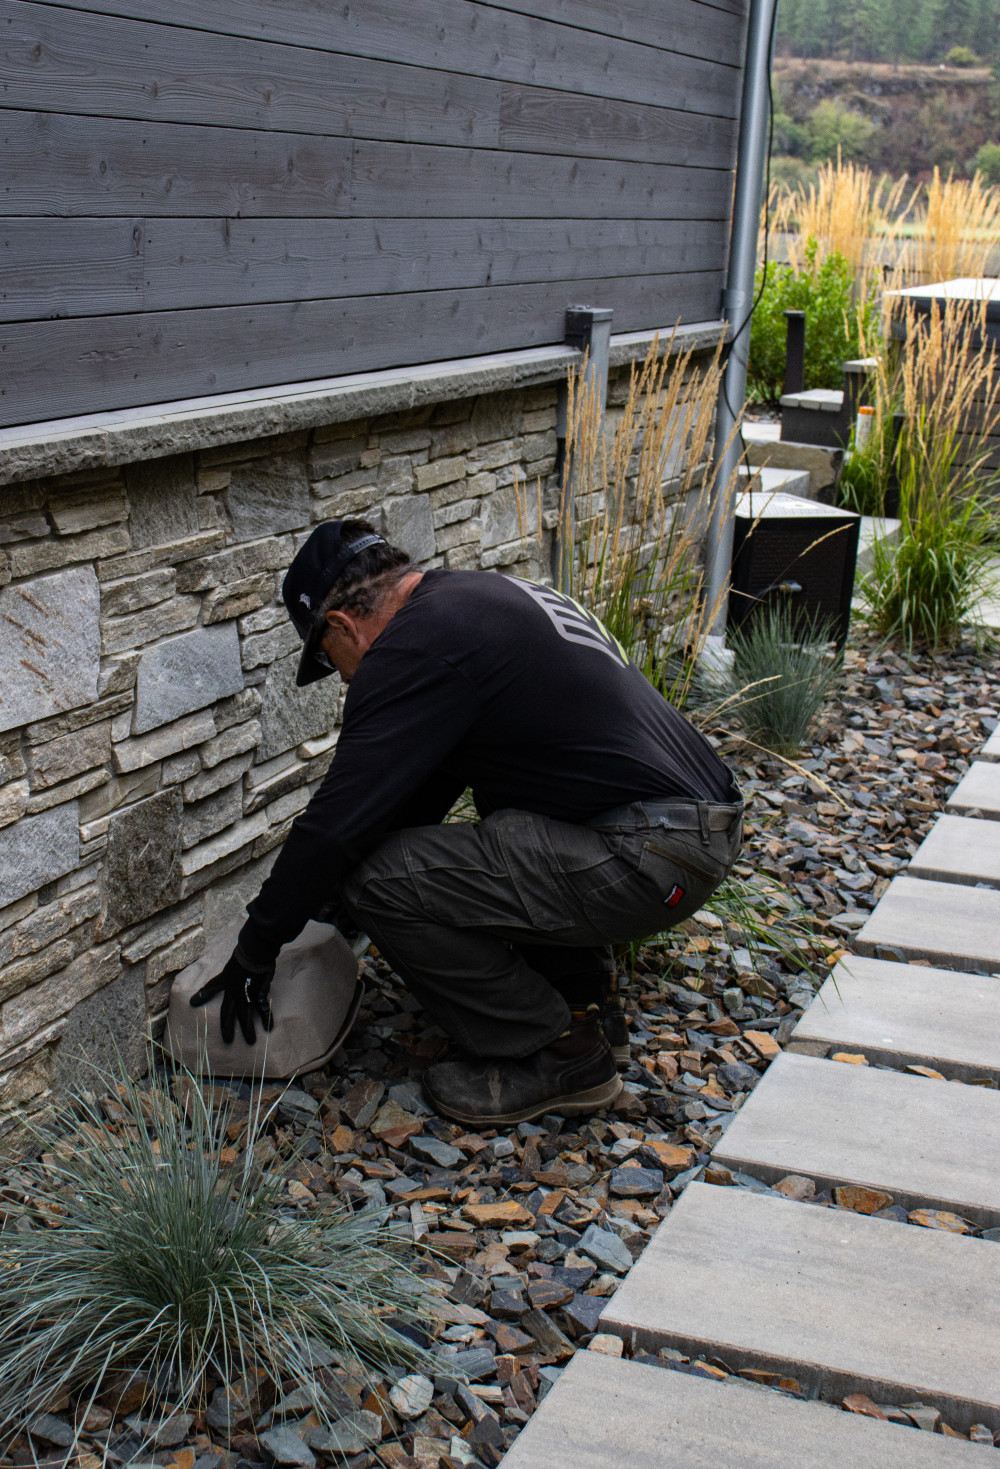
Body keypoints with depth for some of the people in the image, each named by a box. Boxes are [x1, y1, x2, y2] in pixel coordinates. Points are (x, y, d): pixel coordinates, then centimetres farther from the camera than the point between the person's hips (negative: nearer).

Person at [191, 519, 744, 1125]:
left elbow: (338, 820, -11)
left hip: (649, 861, -10)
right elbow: (424, 792, 29)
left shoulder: (414, 648, -11)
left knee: (379, 879, -10)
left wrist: (254, 954, 2)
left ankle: (557, 1058, 3)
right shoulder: (482, 594, 20)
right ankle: (576, 992, 23)